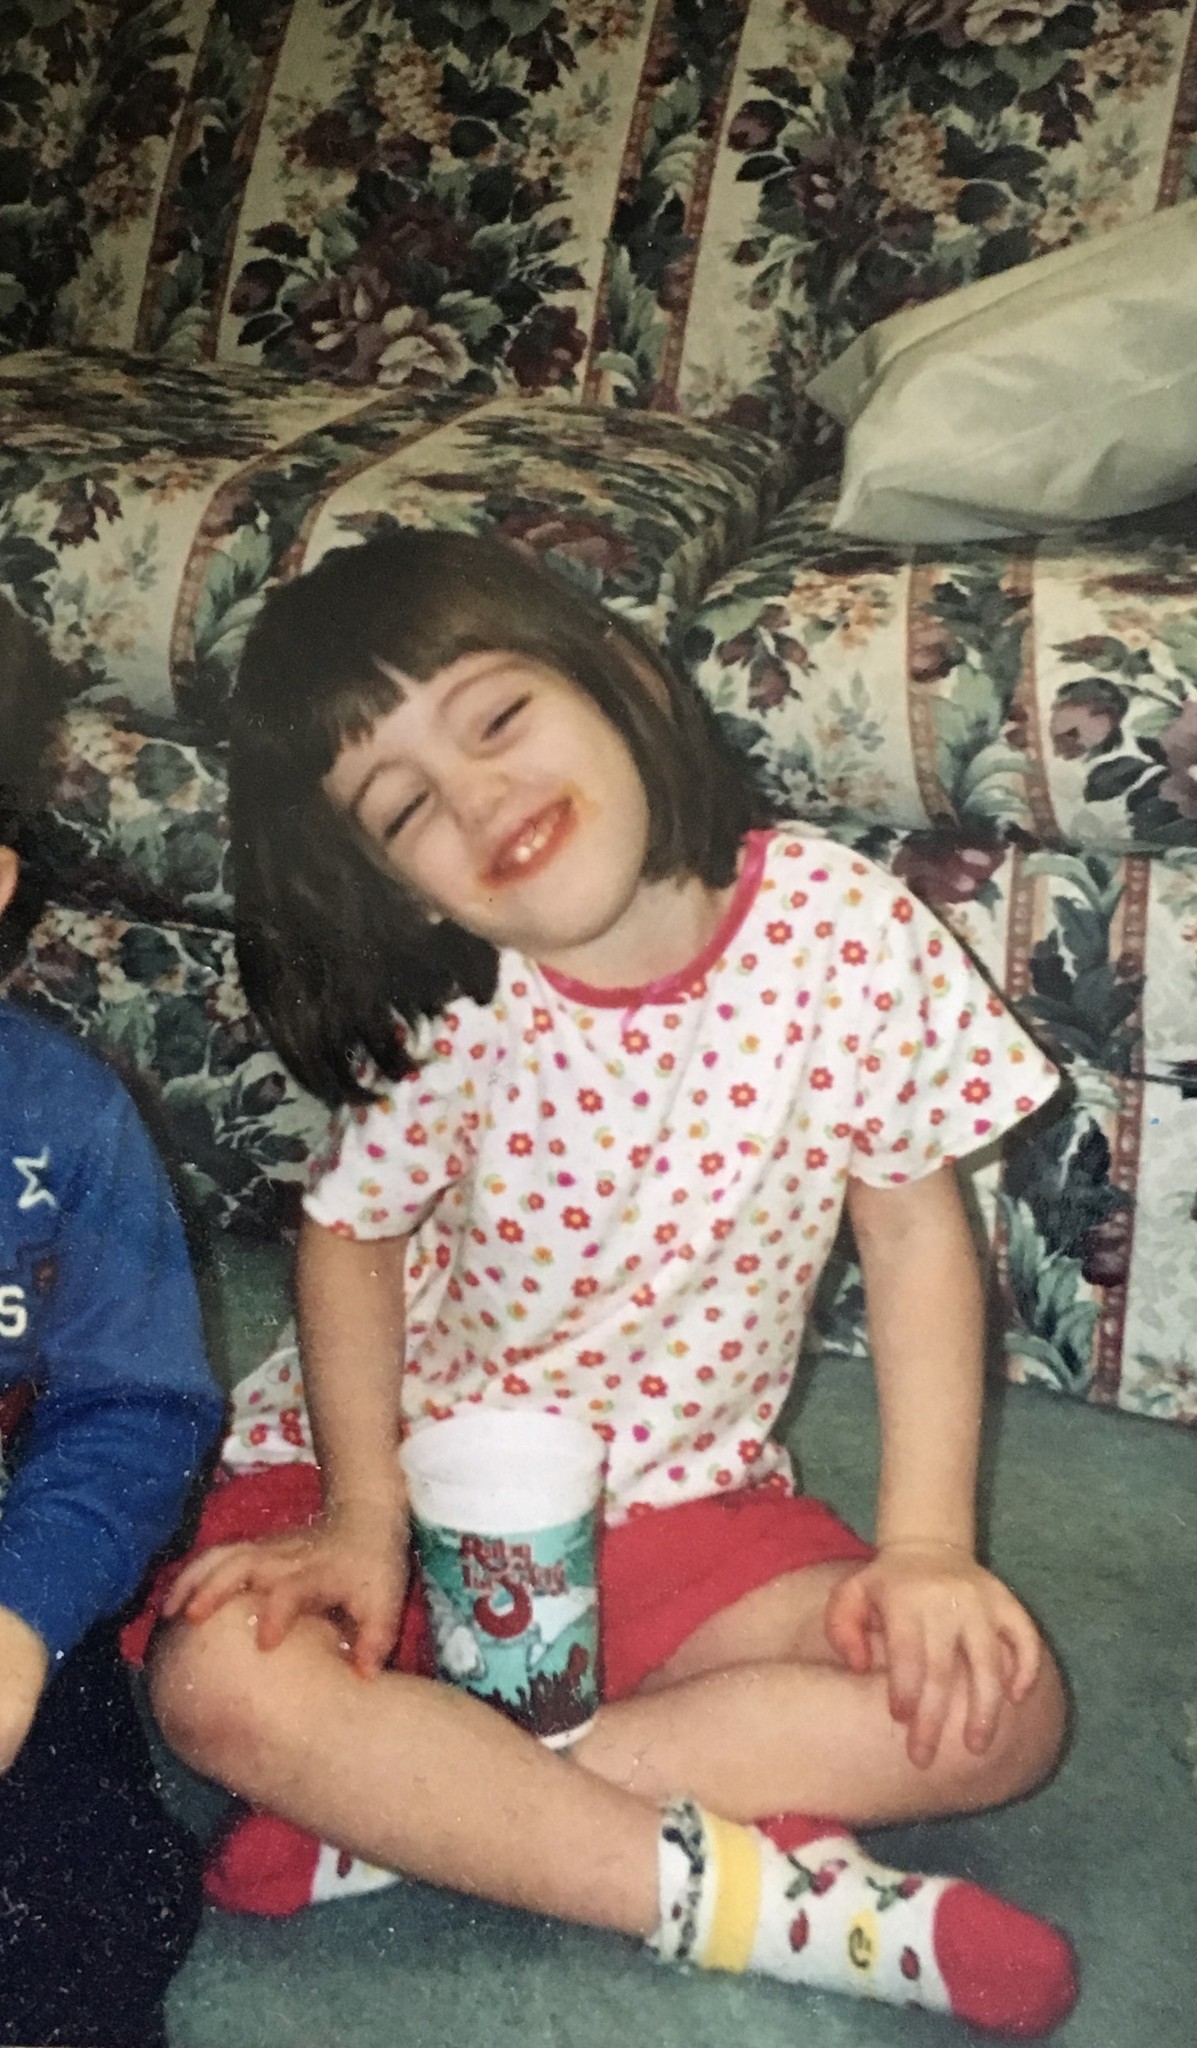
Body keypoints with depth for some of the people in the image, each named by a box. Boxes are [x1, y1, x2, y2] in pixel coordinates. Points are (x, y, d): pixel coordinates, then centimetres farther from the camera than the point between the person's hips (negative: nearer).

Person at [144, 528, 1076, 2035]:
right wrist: (362, 1512, -11)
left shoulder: (844, 929, -18)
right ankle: (757, 1897, -18)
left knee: (994, 1710, -16)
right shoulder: (450, 1016, -18)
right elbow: (352, 1237, -2)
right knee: (223, 1681, -25)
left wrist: (926, 1544, -10)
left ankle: (410, 1803, -16)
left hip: (689, 1510, 1)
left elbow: (915, 1227, -7)